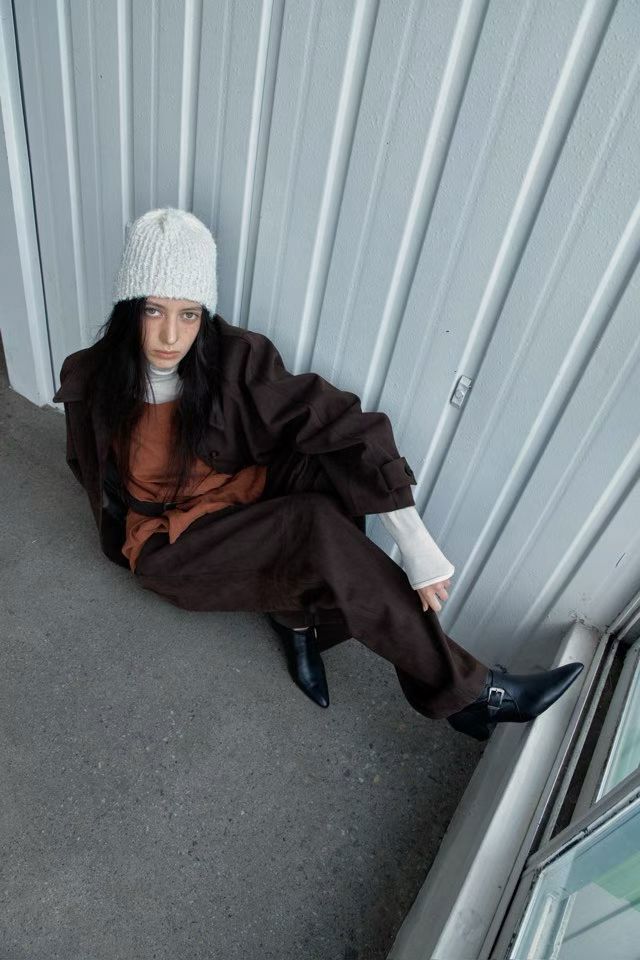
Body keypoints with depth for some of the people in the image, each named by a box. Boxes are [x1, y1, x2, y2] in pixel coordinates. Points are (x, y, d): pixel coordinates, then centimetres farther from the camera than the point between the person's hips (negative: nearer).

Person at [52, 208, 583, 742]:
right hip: (169, 550, -1)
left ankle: (296, 613, -11)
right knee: (315, 528, -32)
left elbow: (341, 423, -25)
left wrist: (416, 544, -31)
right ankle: (471, 689, -20)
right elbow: (90, 469, 10)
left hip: (247, 512, 2)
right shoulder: (92, 378, -11)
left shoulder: (235, 359, -17)